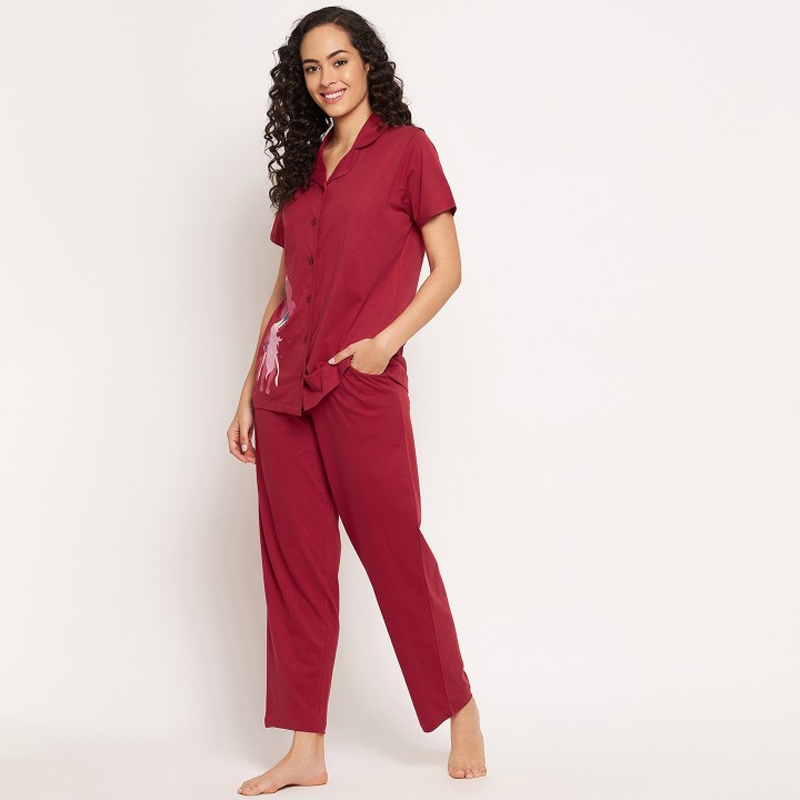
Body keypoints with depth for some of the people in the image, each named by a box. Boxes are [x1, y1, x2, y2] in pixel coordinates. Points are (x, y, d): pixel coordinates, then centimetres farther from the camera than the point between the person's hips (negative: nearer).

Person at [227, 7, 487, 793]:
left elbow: (447, 270, -2)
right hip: (285, 389, 6)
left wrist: (389, 339, -16)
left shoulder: (407, 149, 2)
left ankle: (460, 712, 20)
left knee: (395, 552, 0)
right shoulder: (303, 167, 17)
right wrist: (248, 393, 14)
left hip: (362, 385, -5)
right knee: (294, 565, 6)